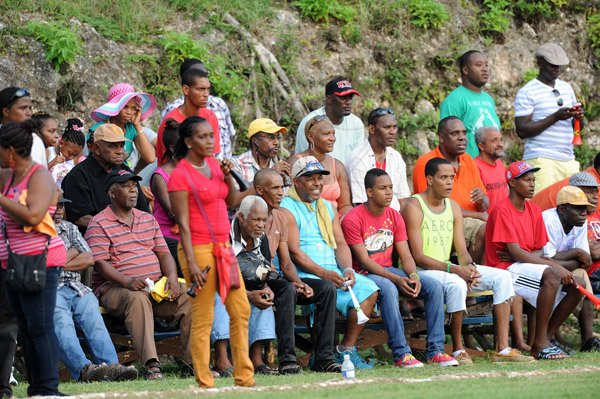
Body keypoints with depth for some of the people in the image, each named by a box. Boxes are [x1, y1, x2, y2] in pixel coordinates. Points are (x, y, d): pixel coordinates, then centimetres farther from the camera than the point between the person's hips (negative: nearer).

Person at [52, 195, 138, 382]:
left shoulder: (70, 228, 27)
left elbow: (89, 259, 14)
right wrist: (71, 253, 7)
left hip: (76, 288, 4)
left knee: (93, 318, -26)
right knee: (61, 322, -34)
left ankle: (111, 365, -46)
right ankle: (83, 369, -53)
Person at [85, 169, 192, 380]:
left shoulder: (148, 219, 21)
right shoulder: (99, 224, 2)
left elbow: (163, 253, 17)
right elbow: (100, 264, -9)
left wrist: (172, 277, -4)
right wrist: (128, 281, -24)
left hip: (157, 284, 5)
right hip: (114, 287, -5)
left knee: (189, 296, -19)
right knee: (137, 298, -39)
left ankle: (194, 360, -20)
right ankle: (151, 365, -47)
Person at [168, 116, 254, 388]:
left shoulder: (213, 164, 11)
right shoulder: (180, 175, -11)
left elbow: (231, 200, 19)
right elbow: (183, 223, -14)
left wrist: (227, 176, 1)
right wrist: (191, 264, -19)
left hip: (223, 247, 8)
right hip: (199, 249, -8)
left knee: (241, 310, 7)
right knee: (202, 319, -5)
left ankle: (244, 377, 15)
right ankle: (204, 384, 0)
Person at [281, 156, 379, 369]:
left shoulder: (327, 208, 22)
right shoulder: (287, 209, -3)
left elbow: (340, 243, 15)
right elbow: (294, 252, -12)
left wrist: (347, 269, -6)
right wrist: (323, 274, -21)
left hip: (334, 272, 7)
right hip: (303, 275, -7)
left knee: (369, 289, -13)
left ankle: (347, 349, -12)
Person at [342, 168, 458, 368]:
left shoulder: (394, 217, 8)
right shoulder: (353, 219, -13)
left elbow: (405, 255, 4)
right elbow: (364, 261, -17)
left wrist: (414, 276, -18)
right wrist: (396, 279, -26)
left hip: (389, 271, 7)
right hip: (364, 275, -6)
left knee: (434, 286, -14)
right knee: (388, 289, -39)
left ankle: (436, 351, -14)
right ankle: (401, 354, -36)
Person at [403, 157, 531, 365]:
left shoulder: (453, 207, 12)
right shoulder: (414, 207, -12)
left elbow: (462, 250, 8)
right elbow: (418, 257, -18)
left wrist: (469, 267, -16)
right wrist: (454, 269, -28)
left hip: (447, 268, 8)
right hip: (421, 271, -8)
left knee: (502, 277, -6)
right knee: (456, 284, -39)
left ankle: (502, 349, -13)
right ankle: (458, 350, -25)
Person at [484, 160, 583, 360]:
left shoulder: (534, 210, 12)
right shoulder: (502, 210, -12)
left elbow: (539, 251, 11)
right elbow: (515, 252, -19)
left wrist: (519, 257, -13)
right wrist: (554, 265, -21)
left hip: (526, 265, 8)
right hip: (505, 269, -8)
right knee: (552, 275, -32)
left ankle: (544, 340, -3)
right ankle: (540, 344, -27)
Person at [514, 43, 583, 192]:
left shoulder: (566, 88, 18)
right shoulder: (527, 93, -2)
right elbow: (522, 131, -10)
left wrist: (579, 117, -1)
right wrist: (556, 117, -16)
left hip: (569, 161, 6)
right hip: (542, 161, -6)